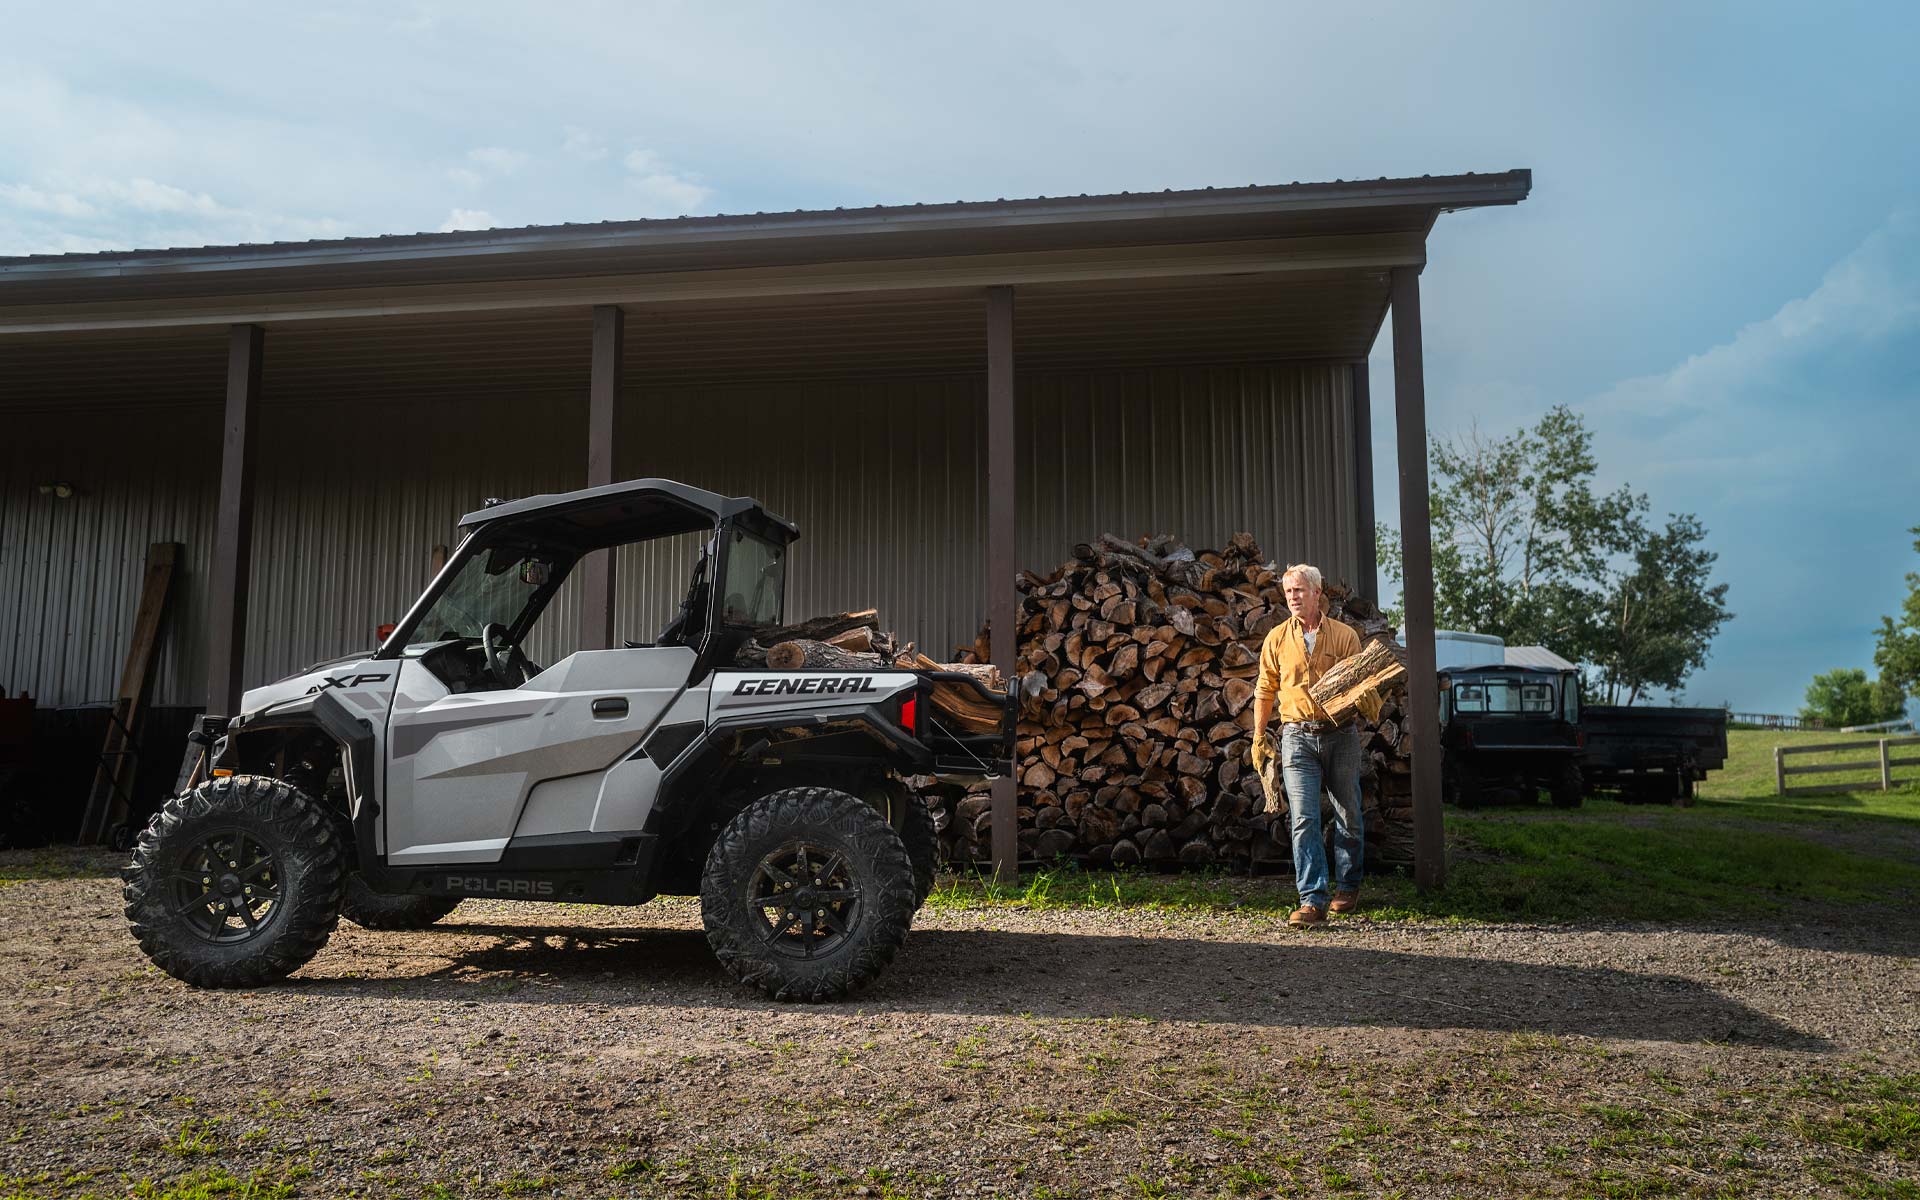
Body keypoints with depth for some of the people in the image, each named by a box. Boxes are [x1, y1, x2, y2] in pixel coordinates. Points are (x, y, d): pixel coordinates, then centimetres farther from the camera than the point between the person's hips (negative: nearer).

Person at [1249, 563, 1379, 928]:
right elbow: (1265, 691, 12)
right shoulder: (1277, 638, 6)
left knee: (1349, 816, 11)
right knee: (1304, 819, -9)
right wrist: (1259, 737, 11)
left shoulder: (1344, 635, 2)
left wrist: (1370, 704, -20)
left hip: (1341, 735, 0)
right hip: (1298, 737, 0)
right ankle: (1313, 900, -10)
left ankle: (1348, 887, 30)